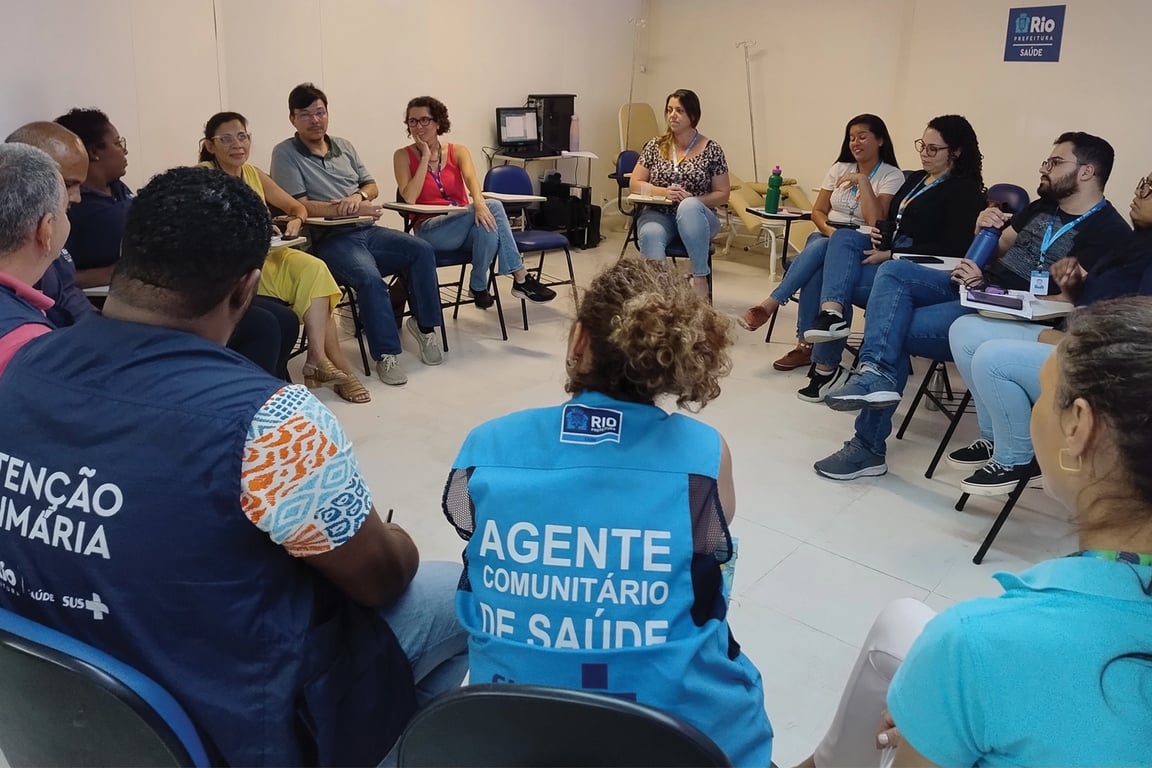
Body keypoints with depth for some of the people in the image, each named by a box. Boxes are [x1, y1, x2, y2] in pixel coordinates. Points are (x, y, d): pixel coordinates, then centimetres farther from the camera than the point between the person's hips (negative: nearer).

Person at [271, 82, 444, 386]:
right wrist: (349, 208, -17)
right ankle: (386, 355, -22)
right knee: (370, 278, -33)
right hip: (329, 239, -6)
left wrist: (359, 196, -6)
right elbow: (299, 206, -10)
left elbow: (372, 186, 19)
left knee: (422, 250, -17)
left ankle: (424, 325, -2)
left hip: (367, 231, 6)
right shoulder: (285, 153, 0)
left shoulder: (344, 146, 19)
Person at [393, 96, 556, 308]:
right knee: (492, 208, -29)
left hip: (463, 225, 3)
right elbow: (409, 198, -12)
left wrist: (479, 202, -37)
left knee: (486, 222, -36)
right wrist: (425, 157, -10)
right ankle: (521, 278, -22)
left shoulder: (458, 151, 8)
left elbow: (470, 177, -15)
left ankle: (479, 286, -19)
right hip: (429, 230, -3)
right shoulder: (403, 156, 4)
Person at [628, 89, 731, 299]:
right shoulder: (655, 146, 7)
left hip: (695, 217, -1)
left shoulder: (711, 150, 1)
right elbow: (634, 184, 7)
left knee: (688, 206, -38)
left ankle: (700, 277, -34)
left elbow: (723, 194, 2)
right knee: (649, 234, -36)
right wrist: (663, 192, -13)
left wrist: (693, 199, -17)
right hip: (658, 215, 2)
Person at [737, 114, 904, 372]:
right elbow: (817, 211, 11)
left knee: (819, 251, -36)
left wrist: (863, 181, -18)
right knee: (815, 271, -32)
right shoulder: (840, 168, 12)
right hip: (824, 238, 4)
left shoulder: (892, 176, -3)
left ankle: (770, 305, -31)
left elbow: (876, 222, -16)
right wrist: (828, 229, -9)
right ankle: (805, 345, -31)